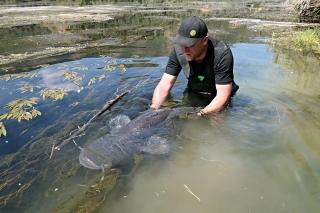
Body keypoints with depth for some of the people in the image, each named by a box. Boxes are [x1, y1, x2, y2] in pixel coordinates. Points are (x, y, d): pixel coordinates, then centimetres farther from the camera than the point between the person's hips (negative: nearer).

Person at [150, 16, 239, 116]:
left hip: (217, 99, -2)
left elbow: (222, 96, -30)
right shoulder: (178, 51, -18)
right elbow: (164, 84, -18)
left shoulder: (223, 54, -30)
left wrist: (200, 115, -41)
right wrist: (153, 109, -33)